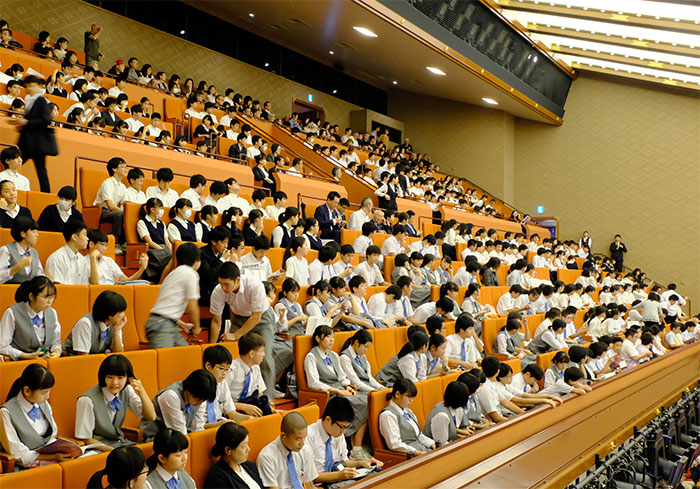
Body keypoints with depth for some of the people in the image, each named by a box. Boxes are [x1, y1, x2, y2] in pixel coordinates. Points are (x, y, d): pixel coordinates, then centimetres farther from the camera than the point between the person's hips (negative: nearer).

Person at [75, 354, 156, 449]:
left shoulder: (126, 390, -1)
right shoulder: (87, 401, -19)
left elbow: (151, 417, -2)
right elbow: (85, 439, -12)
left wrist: (141, 392, -18)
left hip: (120, 442, 6)